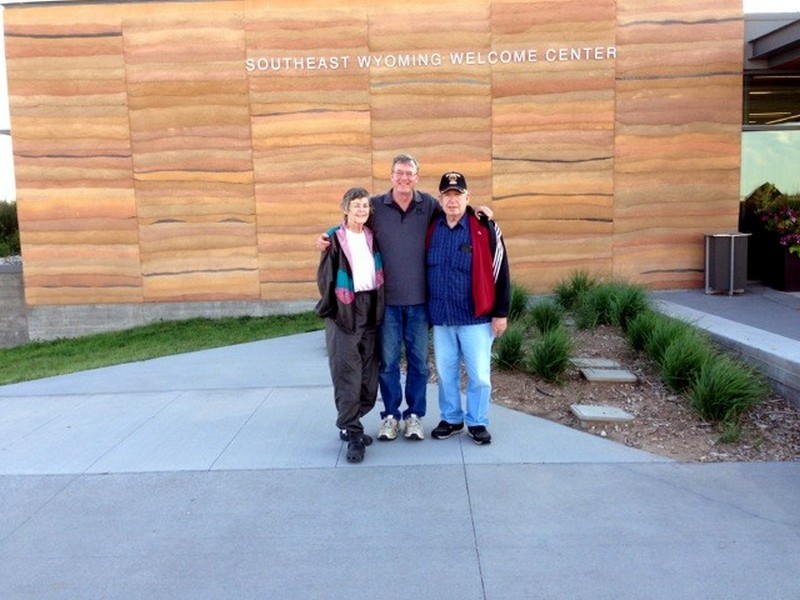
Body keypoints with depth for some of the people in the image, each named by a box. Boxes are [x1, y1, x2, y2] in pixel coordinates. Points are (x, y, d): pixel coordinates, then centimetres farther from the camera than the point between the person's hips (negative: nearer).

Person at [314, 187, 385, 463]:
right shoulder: (335, 238, -3)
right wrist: (331, 308, -3)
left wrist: (378, 305, 8)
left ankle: (350, 424, 19)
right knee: (347, 373, -7)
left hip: (370, 310, 5)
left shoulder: (372, 237, 11)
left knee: (368, 372, 6)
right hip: (344, 310, -5)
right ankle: (352, 432, -2)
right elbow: (325, 276, -3)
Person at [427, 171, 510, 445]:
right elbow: (423, 269, 15)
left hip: (476, 317, -3)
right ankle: (451, 419, 29)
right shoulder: (432, 229, 4)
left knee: (479, 374, 3)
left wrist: (500, 313, -7)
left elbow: (500, 272, -6)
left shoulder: (485, 228, -8)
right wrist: (426, 310, 13)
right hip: (440, 317, 4)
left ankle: (477, 422, 21)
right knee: (446, 373, 13)